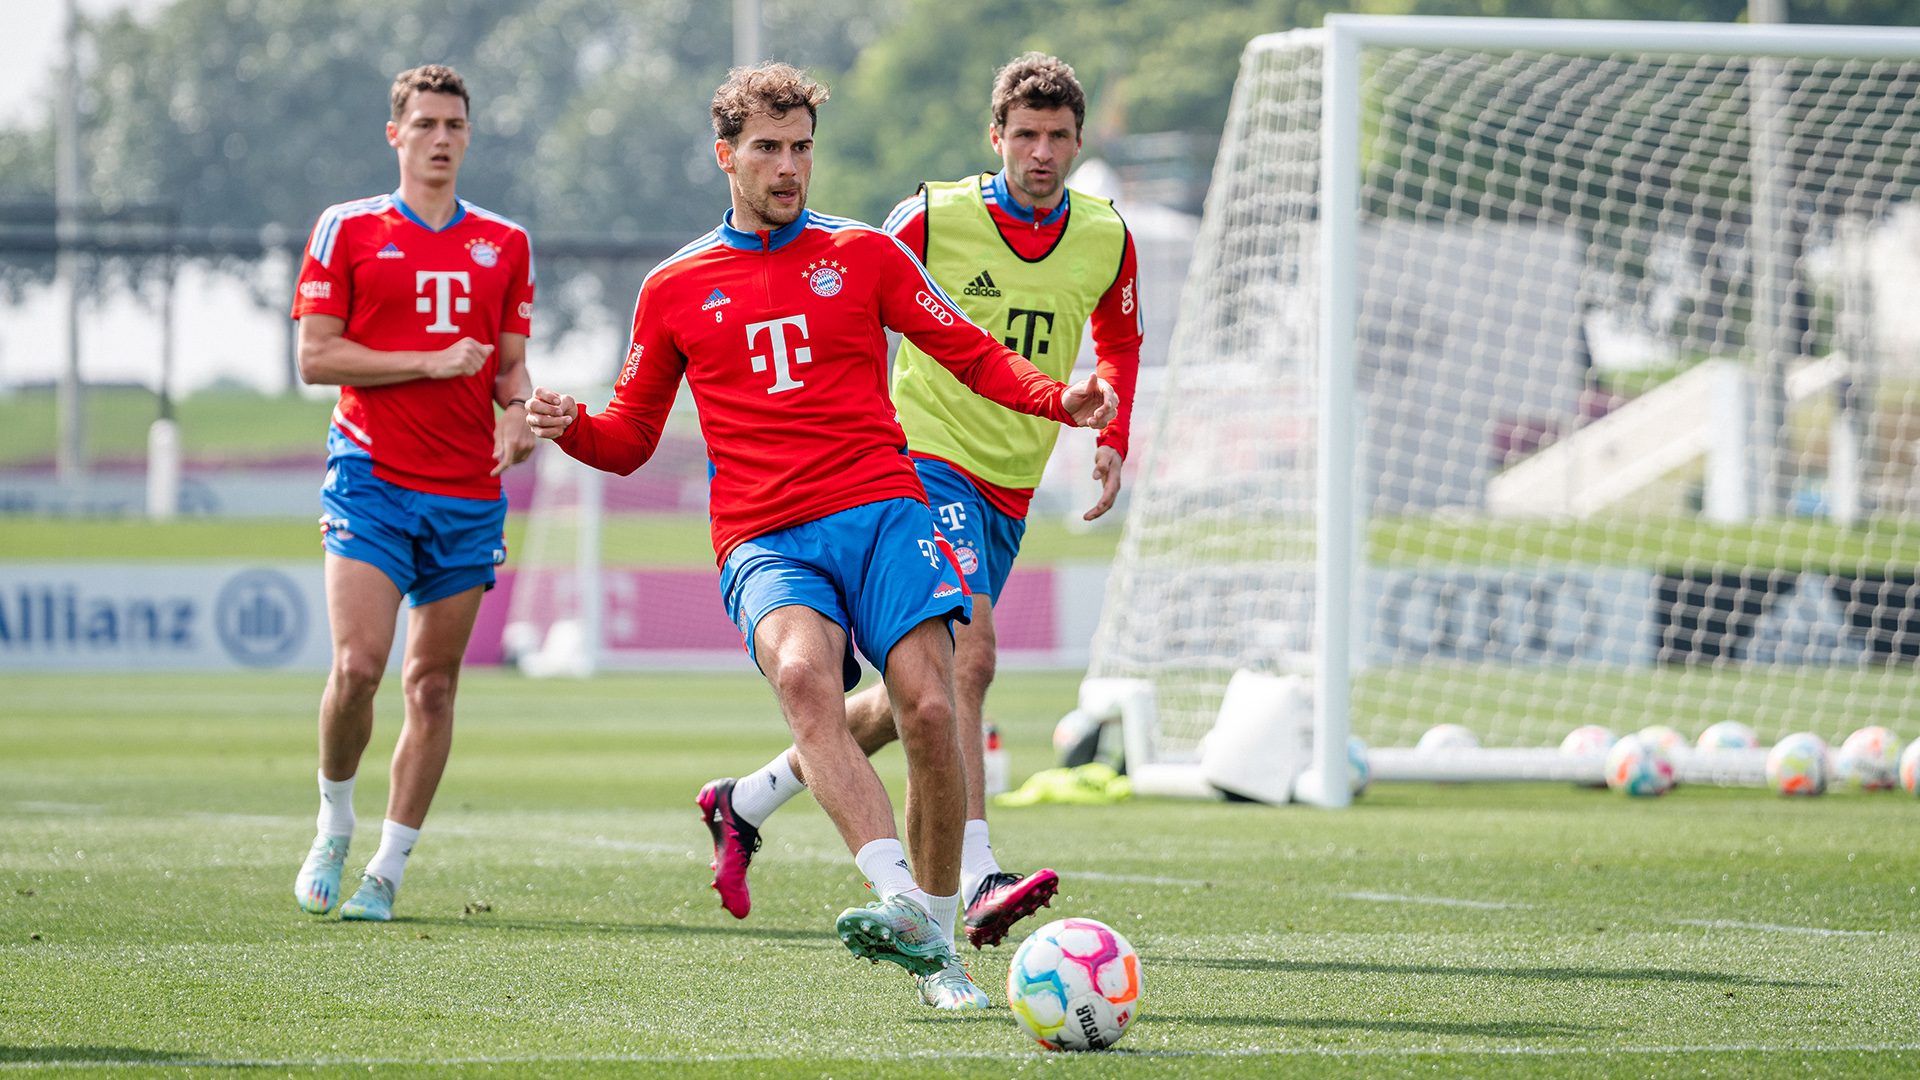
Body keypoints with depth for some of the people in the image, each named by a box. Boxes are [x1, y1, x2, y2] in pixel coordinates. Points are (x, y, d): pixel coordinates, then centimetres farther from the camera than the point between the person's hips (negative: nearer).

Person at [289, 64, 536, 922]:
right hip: (371, 478, -3)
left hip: (469, 490, 3)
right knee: (357, 665, -16)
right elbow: (315, 358, -3)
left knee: (433, 684, 2)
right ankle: (334, 828, 8)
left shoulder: (504, 244, 13)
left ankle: (387, 872, 10)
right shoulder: (347, 231, 3)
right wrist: (431, 363, -12)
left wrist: (518, 412, -6)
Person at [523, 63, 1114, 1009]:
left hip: (880, 512, 1)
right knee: (802, 673, -32)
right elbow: (630, 439, 20)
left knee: (929, 709, -18)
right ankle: (902, 904, -44)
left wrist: (1060, 399, -6)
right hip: (764, 541, -1)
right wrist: (569, 427, -3)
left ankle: (937, 944, 0)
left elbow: (972, 355, 12)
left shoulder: (862, 254, 13)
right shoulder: (675, 289, 14)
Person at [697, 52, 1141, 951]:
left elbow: (1119, 343, 22)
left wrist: (1110, 440, 8)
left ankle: (745, 802, 27)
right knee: (965, 658, -25)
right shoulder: (932, 218, -9)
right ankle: (978, 883, -31)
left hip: (1008, 493, 6)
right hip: (927, 462, -6)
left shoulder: (1106, 240, 4)